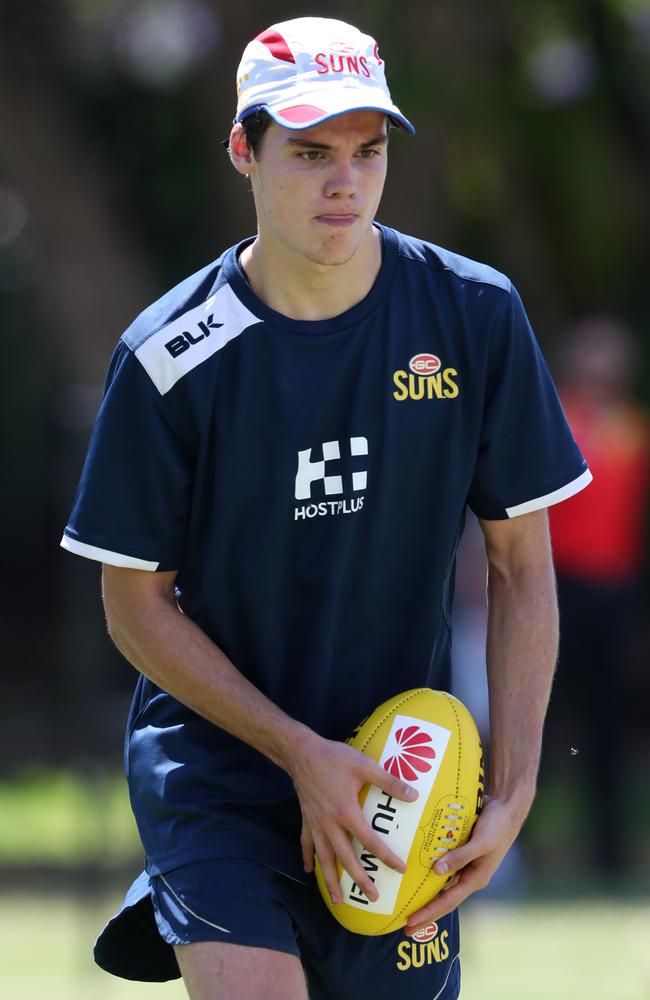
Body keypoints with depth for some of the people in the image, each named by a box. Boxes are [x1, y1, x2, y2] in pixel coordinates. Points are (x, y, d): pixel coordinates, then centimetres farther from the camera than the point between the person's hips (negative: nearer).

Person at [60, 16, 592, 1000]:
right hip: (212, 761, -3)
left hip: (399, 771, 3)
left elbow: (523, 568, 2)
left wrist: (513, 790, -7)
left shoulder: (476, 316, -3)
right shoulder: (170, 356, -10)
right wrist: (300, 753, -12)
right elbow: (137, 605, -3)